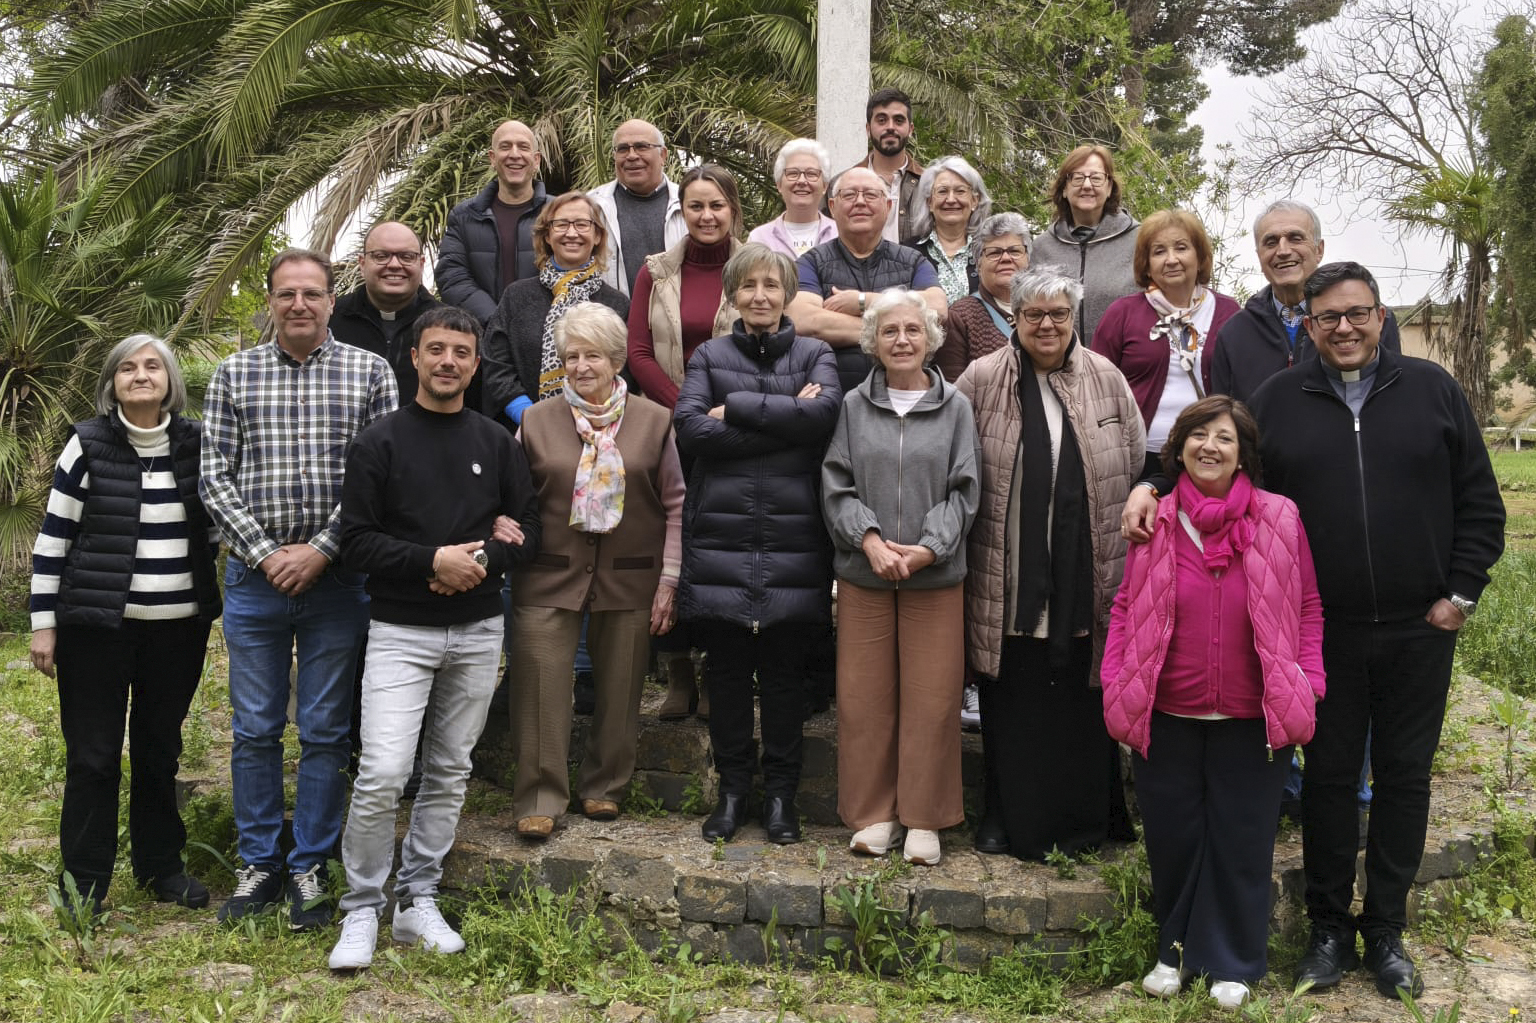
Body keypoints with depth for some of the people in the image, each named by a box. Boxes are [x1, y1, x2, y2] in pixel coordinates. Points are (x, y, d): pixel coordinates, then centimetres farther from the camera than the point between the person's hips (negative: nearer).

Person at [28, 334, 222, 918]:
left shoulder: (197, 444, 4)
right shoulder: (88, 445, -4)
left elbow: (215, 524, 19)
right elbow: (52, 538, -2)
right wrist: (43, 623, -4)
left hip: (179, 626, 3)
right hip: (96, 624, -3)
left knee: (160, 749, 12)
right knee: (93, 754, 2)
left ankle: (160, 865, 26)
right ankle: (83, 881, 15)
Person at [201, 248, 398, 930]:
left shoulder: (369, 373, 1)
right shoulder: (234, 375, 6)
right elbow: (215, 478, 2)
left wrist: (321, 549, -11)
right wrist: (265, 553, -8)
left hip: (337, 577, -1)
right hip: (255, 577, 1)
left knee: (325, 731, 6)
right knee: (254, 728, 8)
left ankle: (310, 866, 19)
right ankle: (258, 862, 23)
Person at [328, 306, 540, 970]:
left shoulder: (497, 444, 8)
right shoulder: (379, 443, -1)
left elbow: (528, 530, 7)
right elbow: (357, 543, -5)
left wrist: (481, 558, -12)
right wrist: (433, 560, -17)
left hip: (478, 631, 3)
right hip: (400, 632, -3)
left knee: (449, 773, 10)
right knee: (381, 774, -11)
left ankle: (417, 901, 23)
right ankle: (362, 909, 7)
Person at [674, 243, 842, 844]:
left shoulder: (814, 355, 10)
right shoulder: (710, 356, 10)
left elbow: (825, 412, -13)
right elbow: (690, 429, -8)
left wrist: (736, 407, -11)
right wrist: (786, 418, -11)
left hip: (791, 540, 0)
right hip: (720, 535, 1)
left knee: (783, 670, 5)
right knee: (726, 670, 6)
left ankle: (781, 794, 18)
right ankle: (732, 789, 21)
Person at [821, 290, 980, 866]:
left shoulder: (955, 408, 4)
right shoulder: (854, 407, 6)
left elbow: (964, 490, 0)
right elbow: (836, 486, 2)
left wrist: (928, 547, -13)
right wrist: (869, 539, -14)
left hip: (935, 576, -1)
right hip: (863, 575, 1)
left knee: (931, 699, 2)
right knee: (864, 696, 5)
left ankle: (924, 818, 16)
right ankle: (874, 814, 18)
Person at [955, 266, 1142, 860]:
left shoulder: (1107, 380, 6)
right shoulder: (981, 380, 0)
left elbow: (1136, 467, 10)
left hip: (1084, 575, 1)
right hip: (1008, 577, -1)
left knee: (1080, 696, 8)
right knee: (1010, 699, 6)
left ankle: (1082, 821, 23)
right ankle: (1006, 815, 21)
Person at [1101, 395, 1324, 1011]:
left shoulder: (1280, 520, -3)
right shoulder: (1154, 523, 0)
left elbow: (1307, 610, 2)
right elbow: (1126, 610, 4)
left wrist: (1305, 688, -6)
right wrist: (1115, 688, -3)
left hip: (1251, 719, -1)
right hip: (1166, 715, 1)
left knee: (1241, 838, 9)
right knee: (1171, 836, 11)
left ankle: (1232, 961, 27)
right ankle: (1175, 947, 32)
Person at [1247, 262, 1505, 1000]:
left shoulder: (1433, 391, 3)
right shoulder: (1276, 401, 2)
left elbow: (1479, 502, 6)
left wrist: (1461, 592, 0)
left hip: (1419, 632, 1)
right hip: (1321, 634, -1)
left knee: (1405, 776, 9)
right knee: (1329, 776, 7)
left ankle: (1386, 931, 24)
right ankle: (1330, 929, 22)